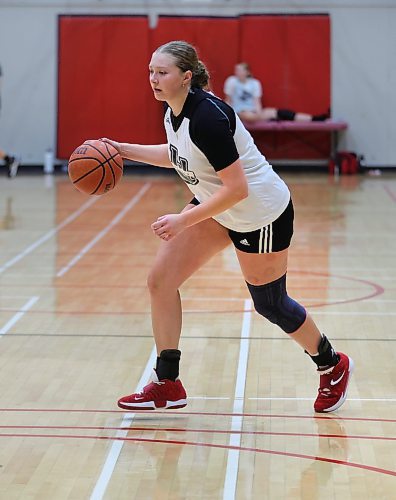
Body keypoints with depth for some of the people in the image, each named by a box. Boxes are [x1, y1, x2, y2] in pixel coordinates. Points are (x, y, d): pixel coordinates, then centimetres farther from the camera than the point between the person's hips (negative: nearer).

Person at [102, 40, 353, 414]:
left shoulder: (206, 117, -31)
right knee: (160, 280, -2)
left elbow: (237, 188, -30)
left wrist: (183, 221, -29)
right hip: (216, 208, 9)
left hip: (260, 212, -9)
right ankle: (167, 386, 7)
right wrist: (126, 150, 11)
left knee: (270, 305, 8)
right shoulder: (173, 111, -4)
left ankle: (332, 366, 35)